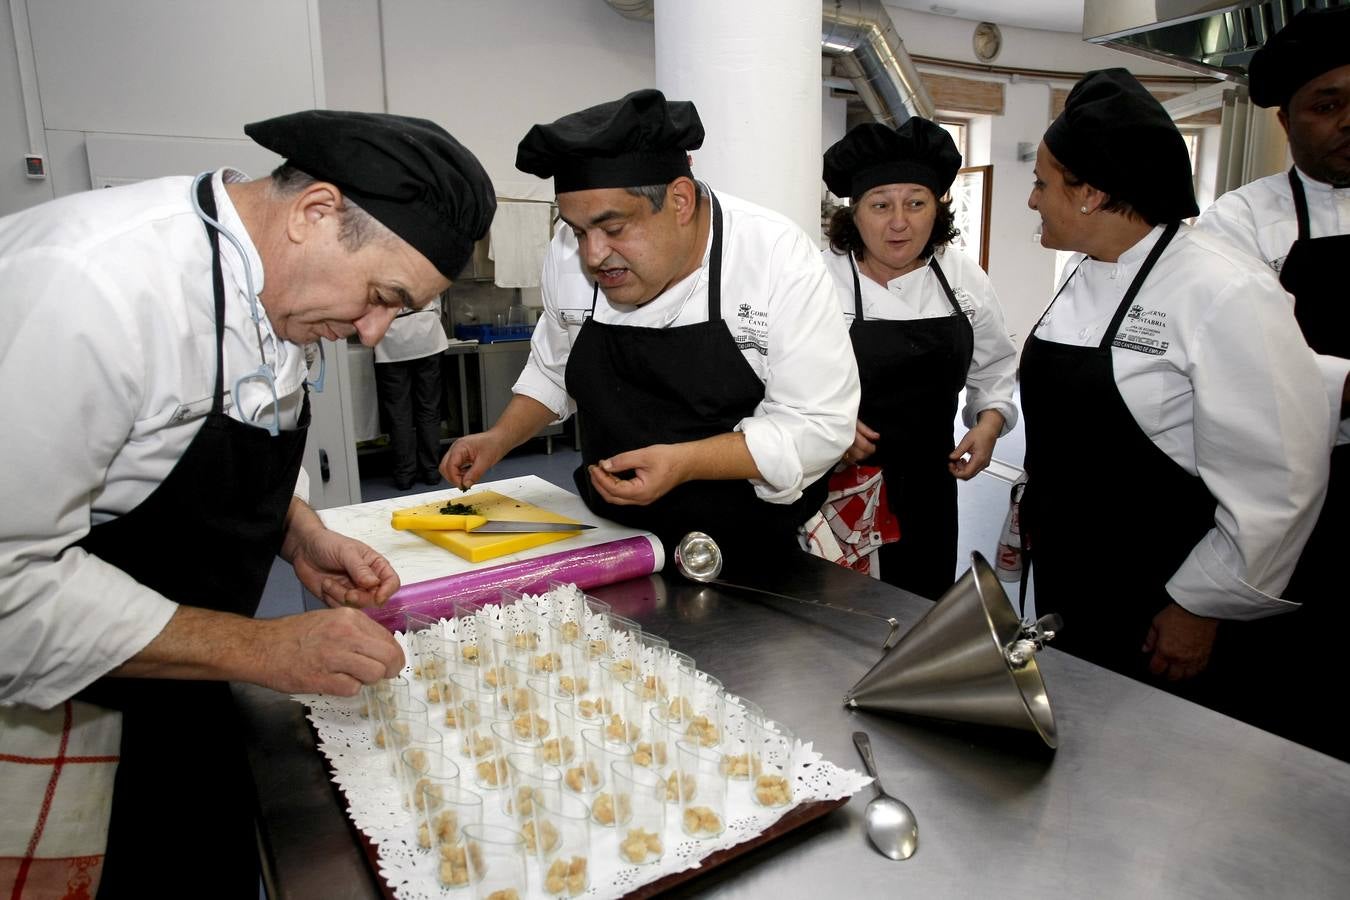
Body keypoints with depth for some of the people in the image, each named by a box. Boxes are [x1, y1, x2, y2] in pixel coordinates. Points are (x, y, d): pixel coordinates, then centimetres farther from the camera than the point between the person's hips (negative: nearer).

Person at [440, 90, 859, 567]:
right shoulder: (569, 253, -5)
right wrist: (501, 437, -1)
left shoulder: (779, 258, -19)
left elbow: (818, 424, -20)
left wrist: (684, 463, -29)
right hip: (614, 541, 2)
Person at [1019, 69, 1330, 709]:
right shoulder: (1079, 278, 5)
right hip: (1064, 584, 7)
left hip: (1159, 621, -7)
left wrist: (1200, 608, -14)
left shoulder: (1226, 295, -20)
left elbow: (1277, 487, -20)